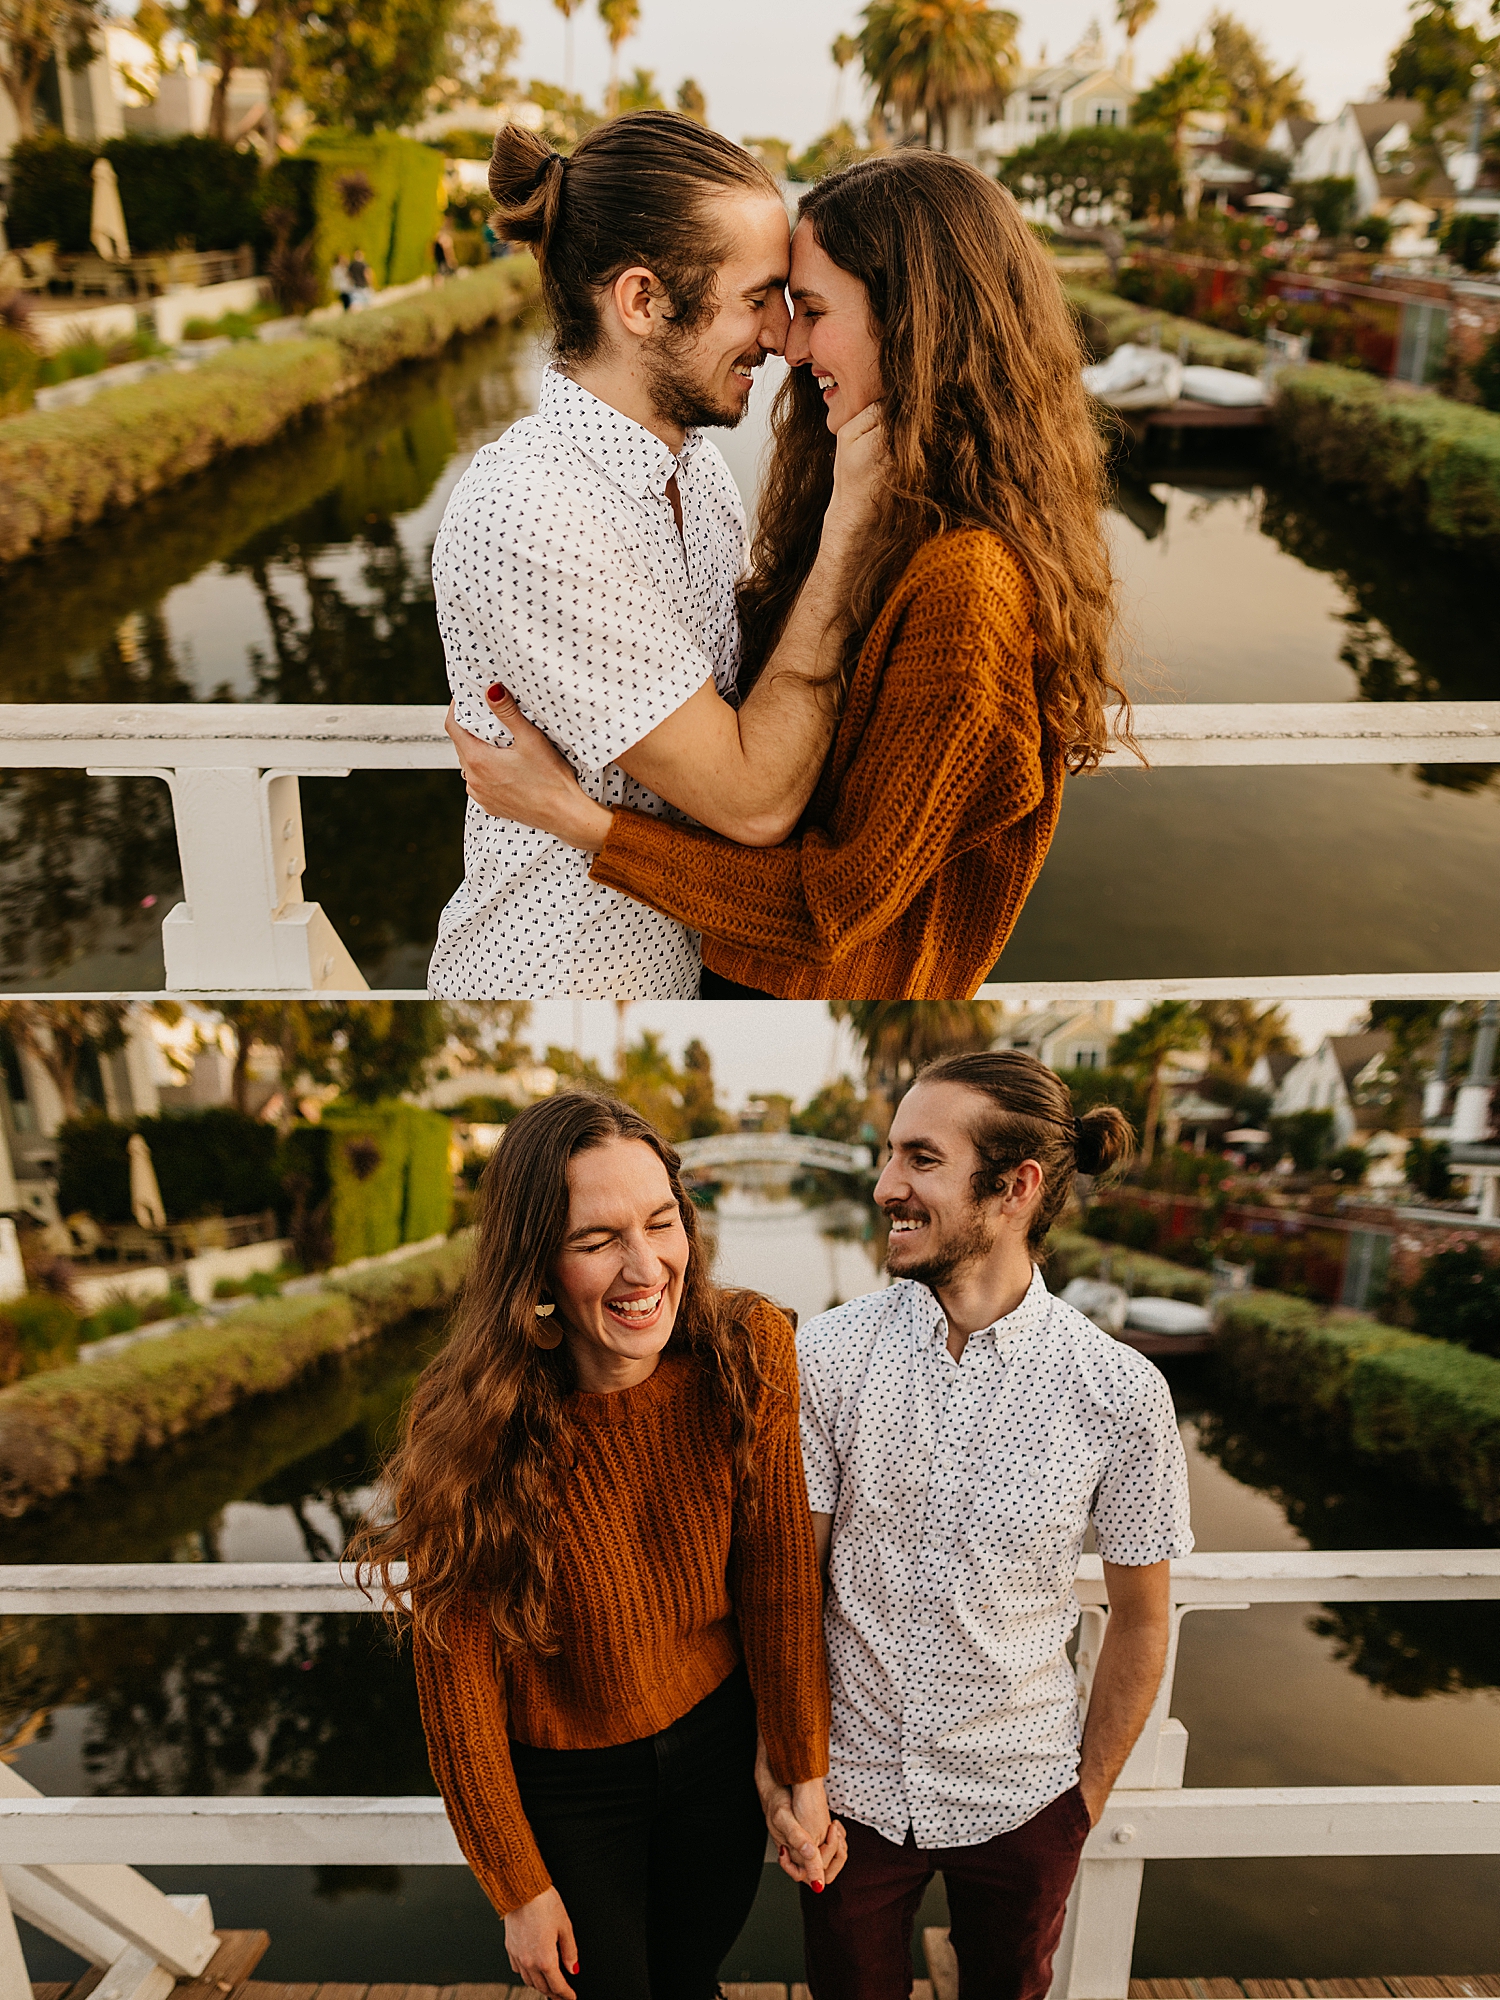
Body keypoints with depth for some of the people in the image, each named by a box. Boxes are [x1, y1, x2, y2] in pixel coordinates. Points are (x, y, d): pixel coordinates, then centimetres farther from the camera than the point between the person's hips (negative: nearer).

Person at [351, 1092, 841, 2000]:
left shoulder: (751, 1354, -22)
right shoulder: (470, 1425, -27)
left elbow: (781, 1580, -11)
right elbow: (459, 1682, -16)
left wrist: (804, 1774, -4)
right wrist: (518, 1888, -7)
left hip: (716, 1740, 2)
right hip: (566, 1781, -2)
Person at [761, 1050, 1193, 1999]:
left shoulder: (1122, 1392, -18)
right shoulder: (826, 1353, -15)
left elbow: (1141, 1617, -4)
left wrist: (1090, 1792, 4)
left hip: (1020, 1800, 0)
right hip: (849, 1785, 1)